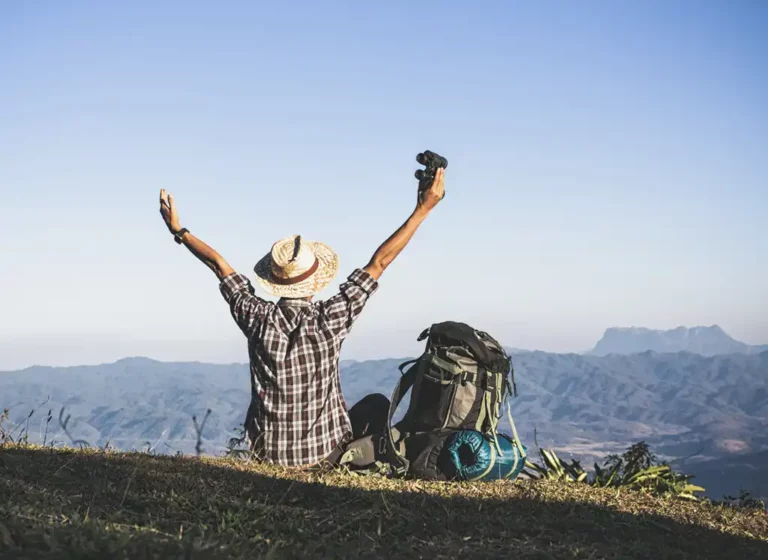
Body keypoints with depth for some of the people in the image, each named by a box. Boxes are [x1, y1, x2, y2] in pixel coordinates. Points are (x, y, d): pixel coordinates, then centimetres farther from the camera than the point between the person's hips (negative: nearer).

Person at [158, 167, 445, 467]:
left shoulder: (258, 319, -15)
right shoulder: (330, 319, -20)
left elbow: (219, 264, -2)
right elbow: (379, 263, -14)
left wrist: (179, 231, 11)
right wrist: (423, 209, -8)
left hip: (268, 451, 3)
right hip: (325, 451, -2)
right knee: (377, 405, 23)